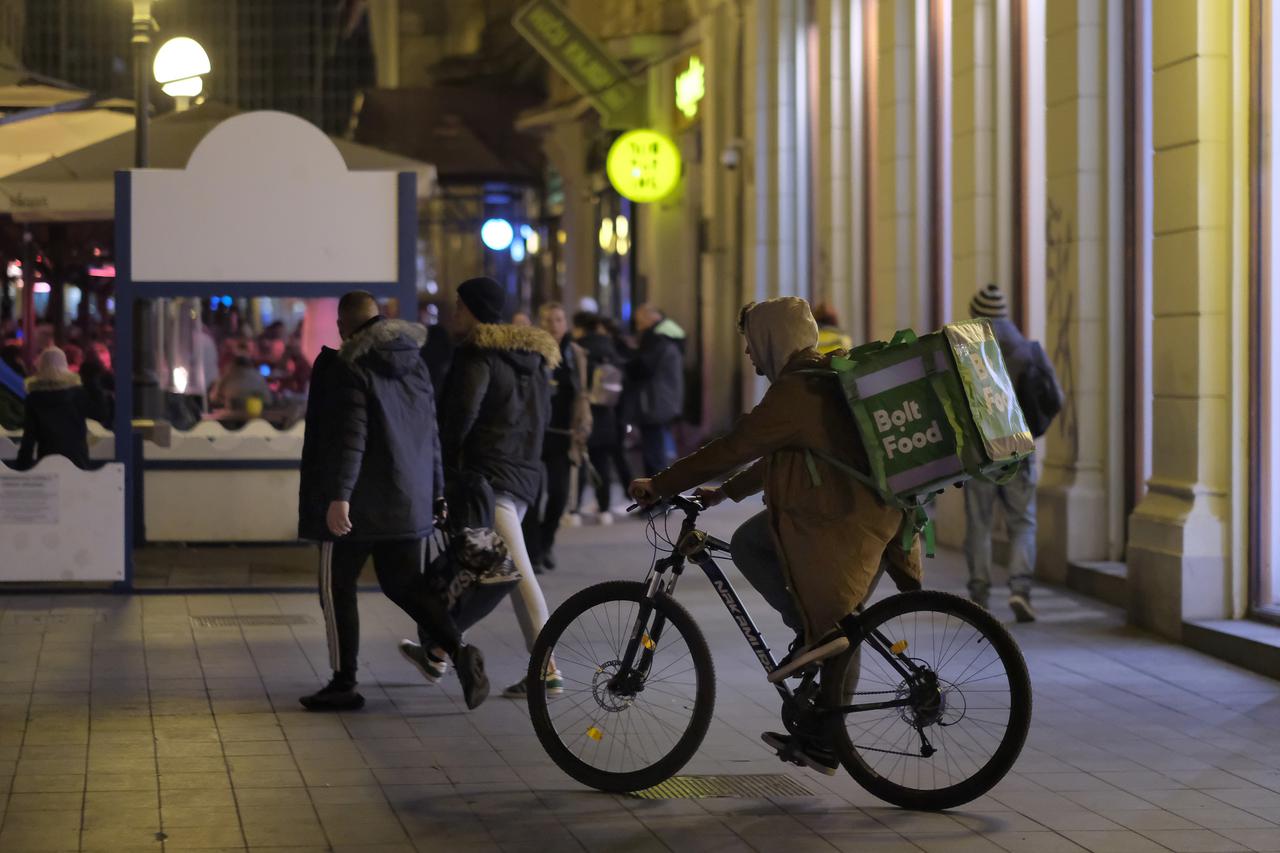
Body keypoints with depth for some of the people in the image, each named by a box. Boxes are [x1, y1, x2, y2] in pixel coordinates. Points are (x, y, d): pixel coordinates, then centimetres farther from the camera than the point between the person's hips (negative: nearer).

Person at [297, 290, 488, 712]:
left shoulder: (348, 368, -12)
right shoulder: (414, 363, 11)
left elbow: (350, 437, -21)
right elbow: (431, 433, 16)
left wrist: (339, 495, -23)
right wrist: (436, 489, 22)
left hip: (360, 504, -7)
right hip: (409, 501, 7)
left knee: (338, 587, 6)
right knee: (403, 583, 14)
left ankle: (343, 684, 8)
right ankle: (458, 650, -7)